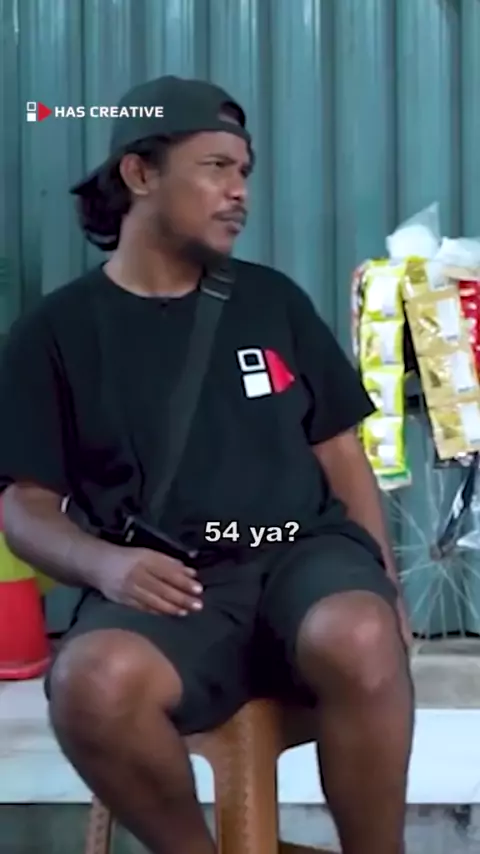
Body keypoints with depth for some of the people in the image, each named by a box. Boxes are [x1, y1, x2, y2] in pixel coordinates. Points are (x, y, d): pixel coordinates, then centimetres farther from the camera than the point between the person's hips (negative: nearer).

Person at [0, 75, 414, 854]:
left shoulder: (272, 299, 16)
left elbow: (340, 452, 17)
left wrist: (385, 580, 2)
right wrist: (104, 564, -16)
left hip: (304, 553, 1)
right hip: (171, 585, -1)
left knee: (359, 641, -35)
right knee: (92, 685, -35)